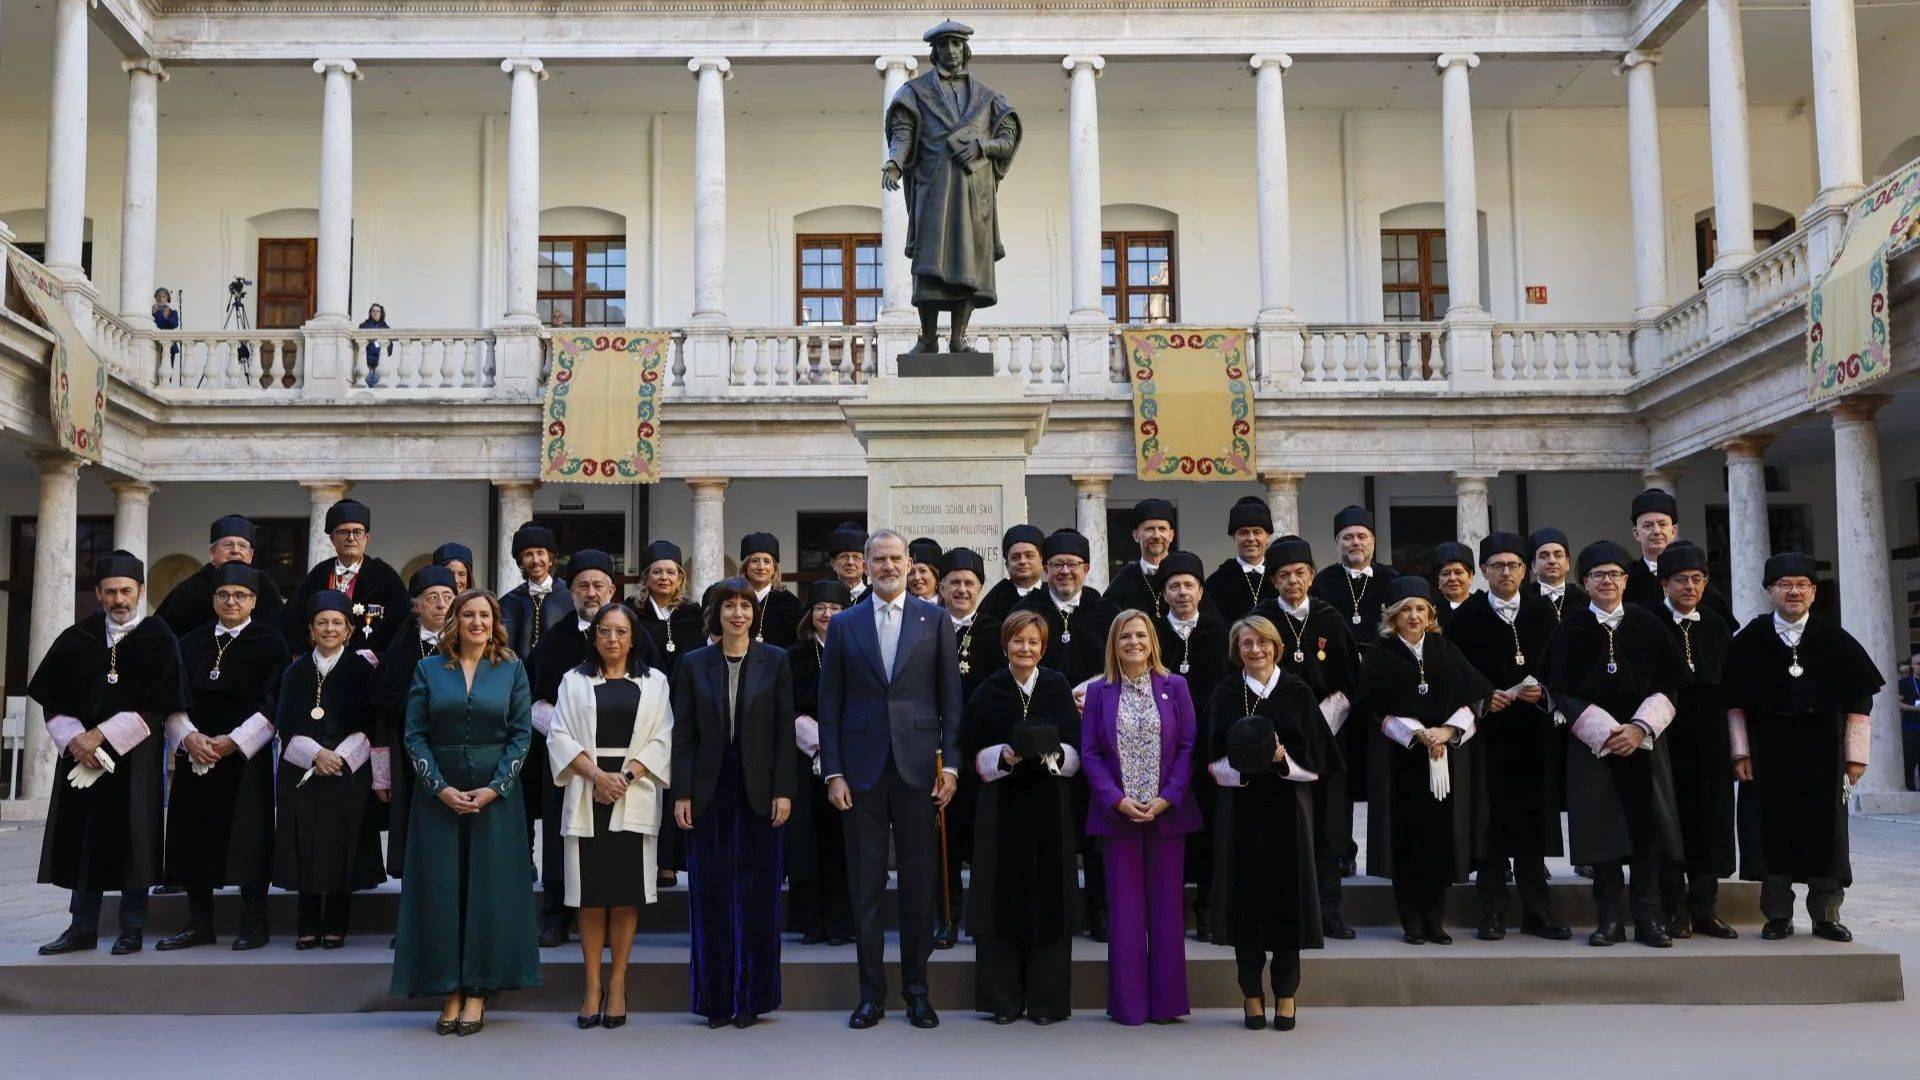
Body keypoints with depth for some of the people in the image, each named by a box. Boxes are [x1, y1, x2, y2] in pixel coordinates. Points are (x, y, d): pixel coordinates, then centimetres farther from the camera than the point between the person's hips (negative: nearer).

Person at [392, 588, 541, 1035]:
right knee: (441, 889, 1)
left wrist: (493, 788, -10)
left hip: (495, 793, 0)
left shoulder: (512, 670, 4)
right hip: (438, 793, 1)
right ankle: (449, 993, 9)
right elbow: (414, 734, 1)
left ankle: (478, 993, 9)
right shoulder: (429, 670, 5)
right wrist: (441, 788, -10)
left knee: (490, 889, 0)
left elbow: (522, 734, 0)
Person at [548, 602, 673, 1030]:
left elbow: (661, 739, 4)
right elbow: (560, 736, 3)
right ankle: (593, 985, 8)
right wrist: (596, 775, -10)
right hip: (587, 796, 0)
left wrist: (626, 776, -10)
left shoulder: (653, 682, 11)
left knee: (626, 892, -1)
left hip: (635, 797, 0)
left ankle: (617, 984, 7)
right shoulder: (574, 681, 12)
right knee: (591, 893, 1)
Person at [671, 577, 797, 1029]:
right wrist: (681, 794, -3)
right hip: (709, 790, 1)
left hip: (757, 791, -1)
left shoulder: (775, 660, 3)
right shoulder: (694, 664, 5)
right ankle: (715, 998, 13)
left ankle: (751, 998, 13)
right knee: (710, 894, 4)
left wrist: (783, 791, -6)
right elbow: (684, 734, 4)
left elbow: (784, 730, 1)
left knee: (756, 893, 3)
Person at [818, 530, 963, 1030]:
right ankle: (871, 992, 14)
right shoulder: (843, 624, 7)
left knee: (919, 881, 5)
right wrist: (833, 772, -1)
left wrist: (950, 764, -3)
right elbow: (829, 704, 6)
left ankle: (916, 987, 17)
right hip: (862, 768, 1)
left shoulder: (935, 620, 5)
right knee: (865, 882, 5)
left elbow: (951, 698, 4)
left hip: (917, 764, 0)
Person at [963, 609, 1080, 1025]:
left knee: (1047, 895, 2)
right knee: (1003, 894, 1)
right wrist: (1002, 756, -15)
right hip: (1001, 804, 0)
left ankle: (1046, 998, 11)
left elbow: (1076, 748, 4)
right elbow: (973, 752, 3)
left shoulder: (1058, 688, 4)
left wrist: (1053, 754, -15)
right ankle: (1003, 998, 10)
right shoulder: (988, 692, 2)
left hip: (1048, 803, 1)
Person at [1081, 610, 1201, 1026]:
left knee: (1167, 905, 5)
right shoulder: (1099, 691, 5)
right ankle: (1129, 1003, 11)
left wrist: (1166, 798, -10)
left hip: (1168, 812, 0)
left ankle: (1166, 1000, 14)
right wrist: (1118, 801, -11)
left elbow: (1188, 746, 1)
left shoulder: (1174, 686, 5)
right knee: (1124, 907, 3)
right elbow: (1090, 753, 1)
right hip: (1117, 814, 0)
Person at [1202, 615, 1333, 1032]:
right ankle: (1252, 992, 13)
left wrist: (1283, 756, -15)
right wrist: (1239, 763, -16)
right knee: (1245, 895, 1)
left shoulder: (1298, 692, 4)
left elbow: (1316, 756, 2)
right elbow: (1214, 760, 3)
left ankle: (1285, 994, 13)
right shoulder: (1225, 695, 5)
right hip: (1240, 808, 0)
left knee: (1287, 893, 2)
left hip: (1287, 808, 0)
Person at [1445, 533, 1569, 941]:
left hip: (1534, 733, 2)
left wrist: (1542, 691, -11)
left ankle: (1537, 911, 13)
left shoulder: (1542, 611, 8)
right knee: (1490, 821, -1)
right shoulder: (1467, 616, 1)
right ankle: (1492, 913, 6)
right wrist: (1483, 698, -14)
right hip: (1486, 731, -2)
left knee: (1533, 819, 5)